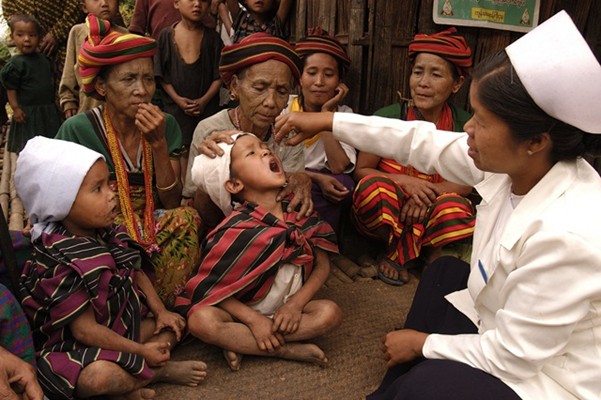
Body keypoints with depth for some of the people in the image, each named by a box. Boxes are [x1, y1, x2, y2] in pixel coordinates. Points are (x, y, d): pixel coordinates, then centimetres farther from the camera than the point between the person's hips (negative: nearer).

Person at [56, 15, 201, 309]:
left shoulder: (166, 126, -2)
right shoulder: (77, 130, -12)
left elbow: (172, 204, -6)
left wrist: (158, 144, -18)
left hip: (151, 231, 4)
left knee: (185, 218, -26)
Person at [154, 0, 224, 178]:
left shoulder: (212, 37, 0)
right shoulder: (166, 35, -1)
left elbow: (218, 75, -1)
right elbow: (161, 74, 1)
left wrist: (204, 100, -12)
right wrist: (177, 99, -10)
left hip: (206, 105, 0)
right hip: (176, 105, 0)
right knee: (182, 151, 7)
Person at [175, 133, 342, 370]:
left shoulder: (300, 213, -9)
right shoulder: (236, 232, -21)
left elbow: (322, 265, -3)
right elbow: (211, 288, -14)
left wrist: (296, 303, -16)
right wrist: (254, 319, -21)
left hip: (286, 308, 4)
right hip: (243, 310, -3)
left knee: (330, 313, -22)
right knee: (201, 321, -30)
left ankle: (239, 343, -17)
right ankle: (288, 350, -20)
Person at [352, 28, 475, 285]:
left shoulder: (463, 125, -6)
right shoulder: (388, 117, -11)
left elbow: (467, 181, -2)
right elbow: (361, 170, -7)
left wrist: (429, 192, -23)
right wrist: (404, 182, -24)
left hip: (430, 209, 0)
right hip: (389, 211, 0)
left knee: (456, 209, -32)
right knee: (373, 187, -32)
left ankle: (400, 253, -2)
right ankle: (404, 249, -2)